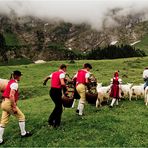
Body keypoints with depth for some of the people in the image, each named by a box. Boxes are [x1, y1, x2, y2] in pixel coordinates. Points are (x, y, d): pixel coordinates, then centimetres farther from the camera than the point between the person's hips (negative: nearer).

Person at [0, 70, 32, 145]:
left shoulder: (10, 82, 16)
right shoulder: (14, 83, -14)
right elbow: (11, 96, -23)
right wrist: (14, 107, -21)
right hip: (9, 103, -9)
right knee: (21, 116, 7)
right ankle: (23, 133, 19)